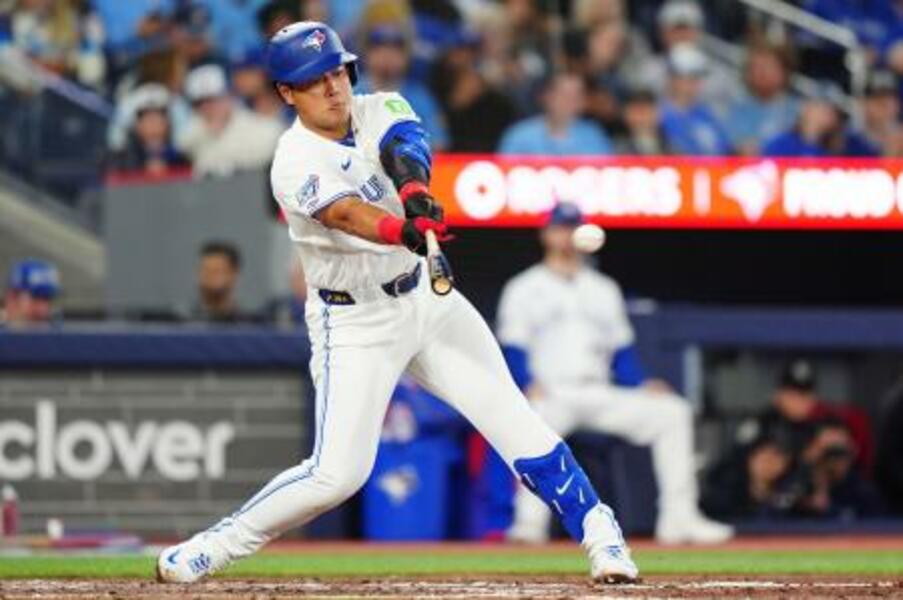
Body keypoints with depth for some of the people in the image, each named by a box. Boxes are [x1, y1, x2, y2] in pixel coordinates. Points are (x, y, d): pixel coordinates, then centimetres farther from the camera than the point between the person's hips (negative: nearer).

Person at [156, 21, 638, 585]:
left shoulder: (379, 111, -3)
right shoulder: (297, 163, -19)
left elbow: (405, 144, -26)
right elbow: (346, 213, -37)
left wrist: (415, 191, -49)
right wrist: (404, 233, -58)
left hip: (426, 297, 5)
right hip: (355, 322, -5)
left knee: (510, 416, -3)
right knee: (338, 472, -11)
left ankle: (599, 533, 4)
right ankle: (213, 547, 3)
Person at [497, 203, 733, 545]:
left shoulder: (604, 289, 22)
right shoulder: (524, 289, 9)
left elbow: (622, 351, 17)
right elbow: (513, 352, -2)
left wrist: (643, 386, -1)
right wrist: (530, 385, -22)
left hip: (601, 396, 5)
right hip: (552, 395, -5)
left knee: (672, 411, -12)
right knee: (537, 418, -40)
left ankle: (678, 520, -13)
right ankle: (530, 525, -39)